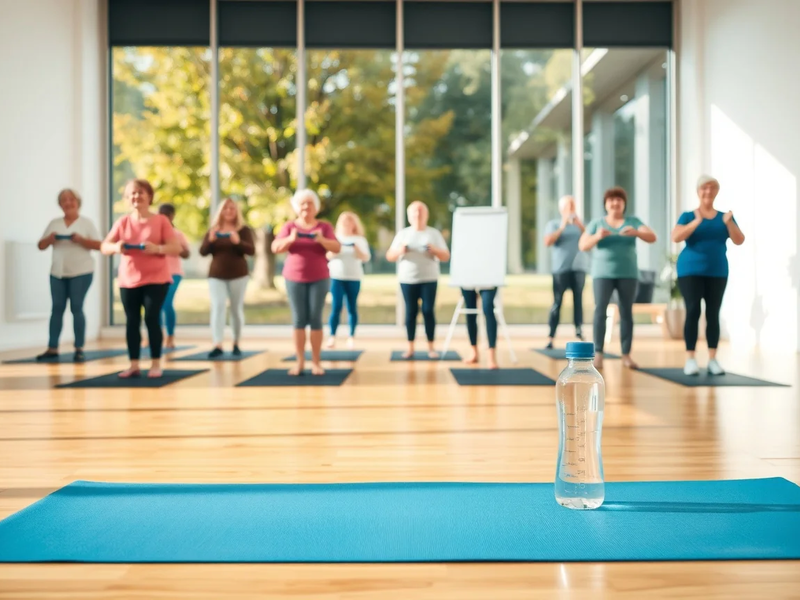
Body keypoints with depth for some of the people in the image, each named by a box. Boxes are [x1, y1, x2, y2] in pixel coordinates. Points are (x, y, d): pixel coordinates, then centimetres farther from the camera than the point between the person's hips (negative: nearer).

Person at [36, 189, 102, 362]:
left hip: (81, 272, -4)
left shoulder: (86, 223, 2)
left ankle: (79, 349, 0)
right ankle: (52, 348, 5)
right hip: (57, 272, 4)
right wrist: (50, 239, -10)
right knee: (57, 308, 3)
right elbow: (41, 245, 11)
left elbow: (99, 245, -6)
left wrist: (81, 240, -20)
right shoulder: (54, 223, 12)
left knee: (76, 308, -5)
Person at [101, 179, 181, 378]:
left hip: (156, 279, -3)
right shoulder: (122, 222, 7)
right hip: (128, 280, 3)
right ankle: (134, 365, 10)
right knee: (132, 321, 4)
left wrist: (157, 248, -25)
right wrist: (115, 247, -18)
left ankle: (156, 364, 1)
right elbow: (104, 247, 5)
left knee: (151, 318, -7)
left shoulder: (161, 220, -2)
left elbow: (176, 248, -7)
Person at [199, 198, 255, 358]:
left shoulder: (243, 230, 0)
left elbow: (251, 250, -12)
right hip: (216, 275, 1)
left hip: (238, 275, -1)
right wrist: (210, 240, -19)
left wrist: (238, 242, -29)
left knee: (236, 309, 5)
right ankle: (217, 345, -17)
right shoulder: (212, 230, 7)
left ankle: (236, 343, 18)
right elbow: (203, 252, 0)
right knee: (217, 306, -11)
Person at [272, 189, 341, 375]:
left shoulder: (324, 226, 4)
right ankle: (299, 362, 1)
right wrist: (290, 239, -23)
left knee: (315, 319, -2)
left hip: (319, 279, 0)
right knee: (299, 320, -2)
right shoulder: (290, 226, 5)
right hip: (294, 278, 0)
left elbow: (337, 248, -6)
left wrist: (321, 240, -24)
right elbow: (275, 248, -4)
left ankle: (316, 362, 2)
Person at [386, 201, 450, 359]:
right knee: (411, 311, 0)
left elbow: (446, 257, 3)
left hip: (429, 279, -1)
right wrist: (400, 250, -15)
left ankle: (431, 347, 2)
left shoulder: (434, 234, 6)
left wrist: (434, 250, -16)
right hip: (407, 280, 1)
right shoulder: (403, 234, 8)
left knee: (428, 310, -5)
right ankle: (410, 347, 5)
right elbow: (389, 256, 6)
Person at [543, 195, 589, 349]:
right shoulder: (554, 224, 9)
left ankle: (579, 331, -5)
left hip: (579, 268, 3)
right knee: (557, 302, -6)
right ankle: (551, 337, -6)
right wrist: (562, 227, -12)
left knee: (578, 299, -5)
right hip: (561, 268, -3)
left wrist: (580, 226, -11)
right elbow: (547, 242, -7)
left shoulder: (579, 225, 16)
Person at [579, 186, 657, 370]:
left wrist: (636, 232, -24)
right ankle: (598, 354, -9)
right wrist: (597, 237, -21)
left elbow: (652, 238, -3)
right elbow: (582, 246, -1)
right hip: (603, 273, -1)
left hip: (628, 274, 1)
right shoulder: (596, 223, 7)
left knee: (626, 313, 0)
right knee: (600, 311, -10)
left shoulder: (633, 221, 8)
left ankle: (626, 355, 4)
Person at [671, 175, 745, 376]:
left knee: (713, 314, 1)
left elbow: (739, 241, 0)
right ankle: (690, 359, -8)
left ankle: (712, 359, 3)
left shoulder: (724, 217, 9)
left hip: (717, 272, 3)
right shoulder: (688, 216, 3)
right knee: (693, 311, -9)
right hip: (691, 271, -2)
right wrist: (697, 222, -24)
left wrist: (729, 223, -17)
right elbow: (676, 237, -13)